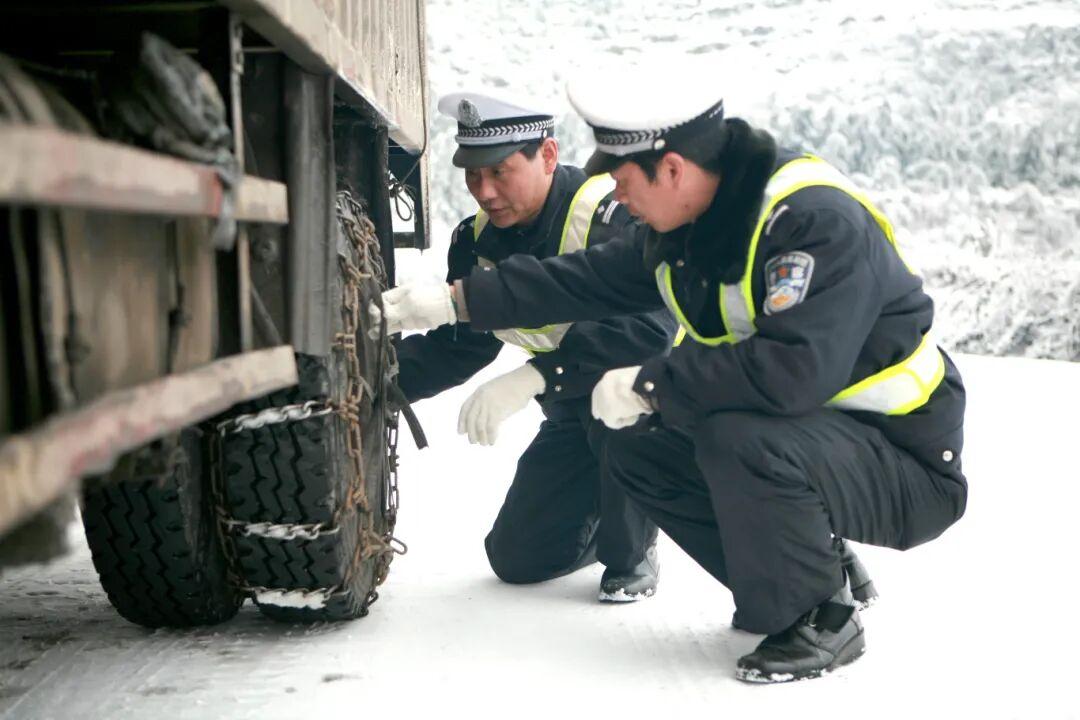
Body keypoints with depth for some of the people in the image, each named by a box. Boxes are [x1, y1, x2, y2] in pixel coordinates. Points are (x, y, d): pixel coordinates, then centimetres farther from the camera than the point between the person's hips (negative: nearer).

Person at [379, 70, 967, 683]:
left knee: (739, 440, -34)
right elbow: (587, 281, 14)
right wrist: (458, 299, 11)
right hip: (798, 436, 9)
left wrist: (649, 385, -27)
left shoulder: (819, 219, -27)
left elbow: (793, 369, -38)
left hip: (907, 465, -9)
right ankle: (816, 573, 11)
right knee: (640, 450, 5)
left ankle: (823, 619, -11)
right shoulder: (689, 227, 2)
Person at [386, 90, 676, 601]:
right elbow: (457, 346, -1)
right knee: (516, 559, 4)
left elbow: (649, 329, -42)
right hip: (572, 413, 6)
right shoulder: (478, 240, -7)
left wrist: (534, 378, -49)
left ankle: (631, 556, -13)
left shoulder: (613, 216, -31)